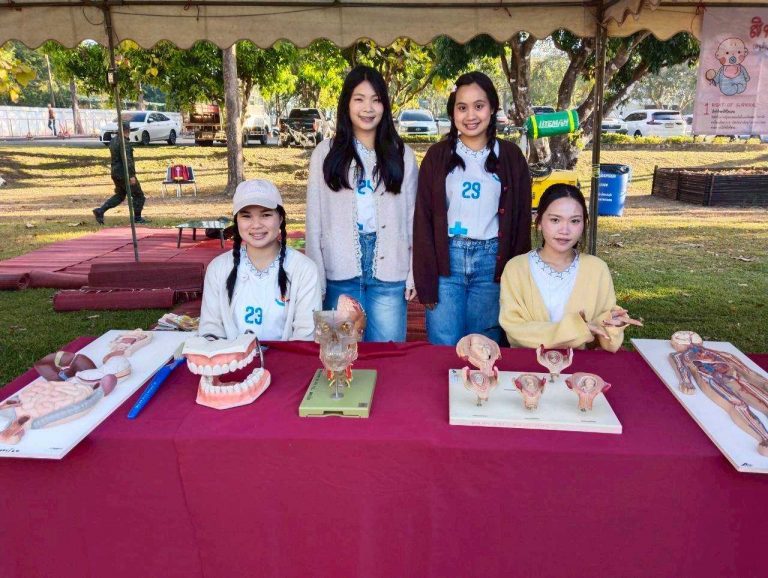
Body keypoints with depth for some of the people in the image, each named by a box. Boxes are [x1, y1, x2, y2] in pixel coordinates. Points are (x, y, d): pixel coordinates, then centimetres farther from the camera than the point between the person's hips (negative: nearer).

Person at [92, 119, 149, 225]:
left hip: (115, 173, 9)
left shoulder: (113, 141, 13)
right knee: (138, 195, 4)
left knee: (120, 195, 19)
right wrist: (131, 175, -26)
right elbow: (127, 159, -25)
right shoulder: (124, 142, -18)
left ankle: (100, 210, 9)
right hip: (124, 174, -9)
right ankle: (137, 218, 8)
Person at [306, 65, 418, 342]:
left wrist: (414, 273, 1)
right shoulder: (326, 153, 4)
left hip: (389, 271, 1)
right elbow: (314, 220, 3)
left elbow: (412, 218, 6)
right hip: (340, 273, 0)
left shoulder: (402, 154, 6)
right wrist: (315, 277, -1)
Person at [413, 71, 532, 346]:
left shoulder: (511, 157, 5)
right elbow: (422, 220, 1)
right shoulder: (438, 156, 3)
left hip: (492, 261, 1)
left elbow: (521, 220, 7)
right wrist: (426, 281, -5)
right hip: (446, 259, 0)